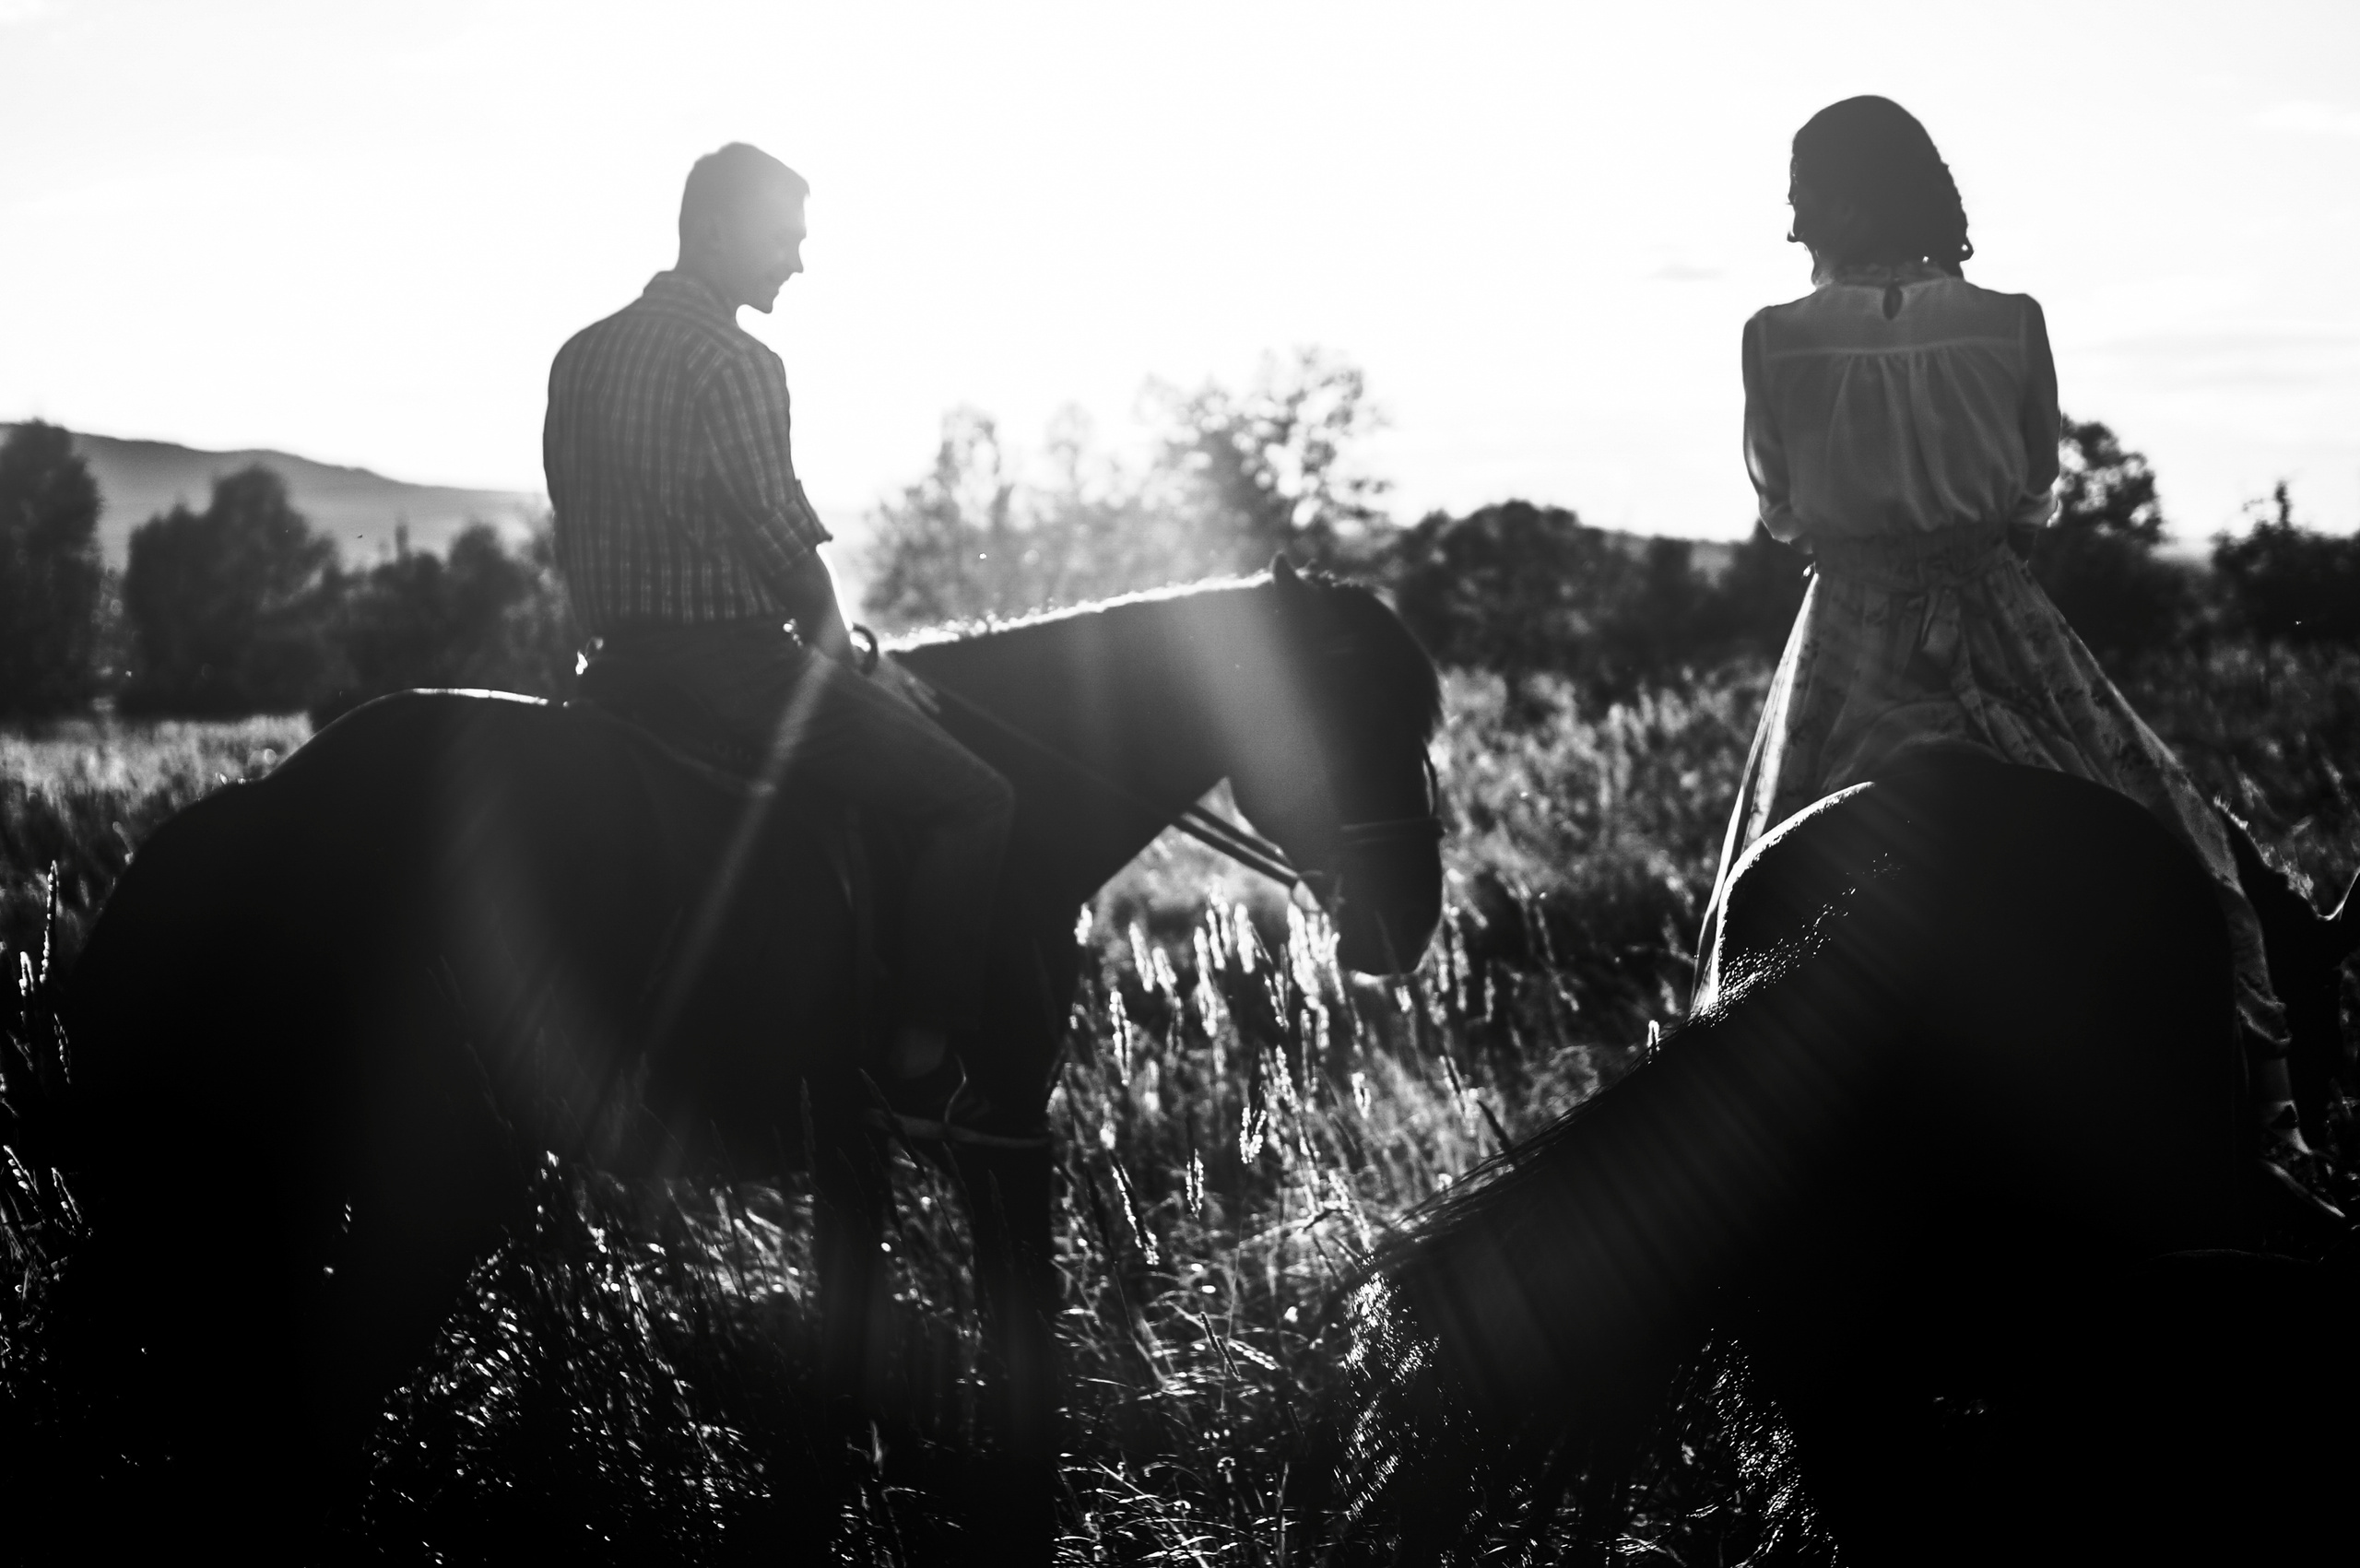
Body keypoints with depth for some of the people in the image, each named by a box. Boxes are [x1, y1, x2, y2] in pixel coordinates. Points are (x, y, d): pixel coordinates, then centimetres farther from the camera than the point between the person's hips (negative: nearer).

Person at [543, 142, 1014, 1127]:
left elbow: (575, 535, 17)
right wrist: (844, 658, 1)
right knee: (972, 801, -5)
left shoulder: (582, 354, 14)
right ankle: (923, 1064, -10)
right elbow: (782, 537, -13)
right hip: (729, 659, -9)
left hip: (620, 662, 9)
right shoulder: (732, 361, -13)